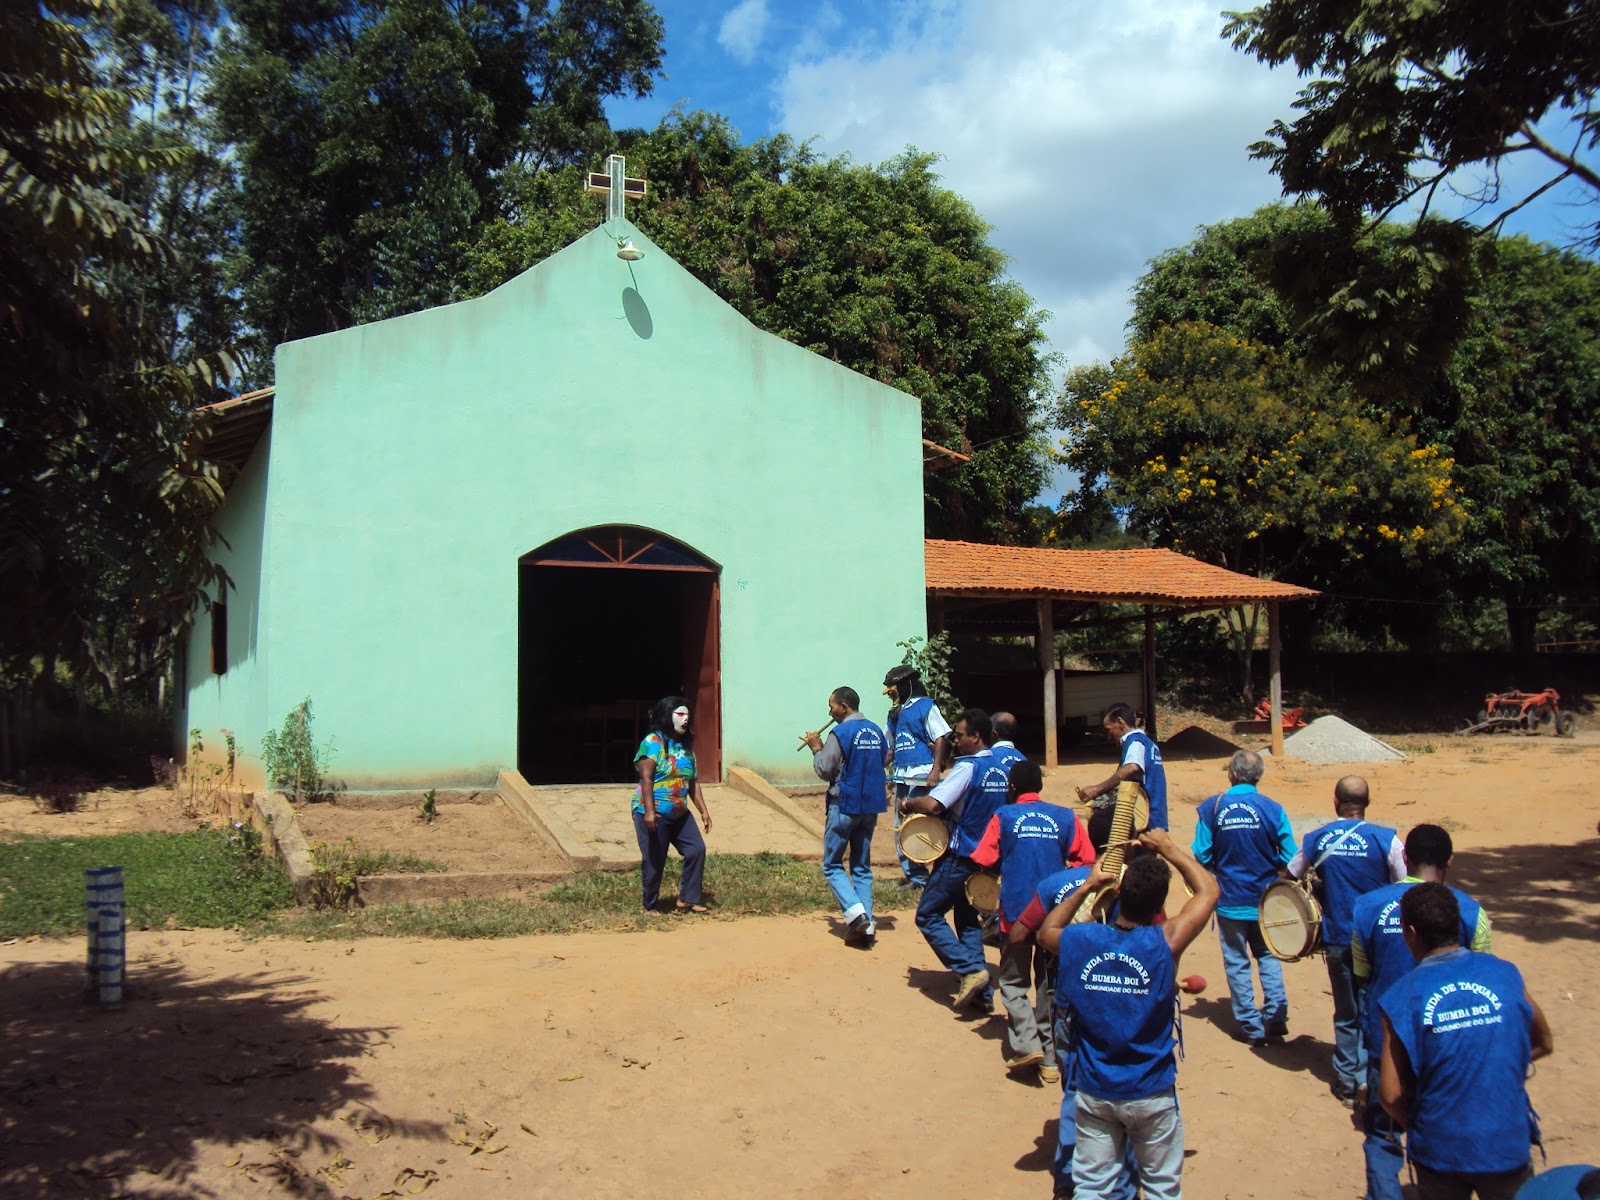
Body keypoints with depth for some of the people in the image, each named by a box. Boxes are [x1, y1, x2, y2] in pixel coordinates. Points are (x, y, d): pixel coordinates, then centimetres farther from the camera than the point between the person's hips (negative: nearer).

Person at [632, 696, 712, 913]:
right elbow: (646, 778, -18)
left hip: (680, 814, 8)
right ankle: (649, 907, 14)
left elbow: (693, 782, 16)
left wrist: (704, 810, 12)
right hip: (654, 814, -8)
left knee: (697, 850, 0)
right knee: (654, 861, -1)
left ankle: (687, 899, 10)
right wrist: (649, 811, -25)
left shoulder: (686, 746, 13)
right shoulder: (653, 742, -11)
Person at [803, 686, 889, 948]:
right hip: (871, 807, 6)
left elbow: (824, 771, -12)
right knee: (862, 866, 12)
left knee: (832, 865, 5)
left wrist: (817, 749, 4)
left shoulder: (840, 734, -14)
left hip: (844, 806, -6)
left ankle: (855, 913, -13)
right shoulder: (876, 732, 7)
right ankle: (866, 926, 5)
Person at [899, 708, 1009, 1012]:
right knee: (968, 919, 15)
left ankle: (970, 969, -11)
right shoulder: (1000, 769, 8)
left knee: (928, 915, 1)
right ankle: (982, 992, 8)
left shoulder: (967, 767, -17)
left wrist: (907, 803, -7)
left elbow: (932, 805, -25)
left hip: (961, 856, -8)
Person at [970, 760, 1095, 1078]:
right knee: (1050, 983, 15)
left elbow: (983, 862, -8)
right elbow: (1085, 862, -1)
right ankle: (1050, 1055, 16)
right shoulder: (1066, 817, 2)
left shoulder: (1004, 816, -2)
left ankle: (1026, 1044, -6)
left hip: (1016, 911, -2)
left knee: (1014, 982, 10)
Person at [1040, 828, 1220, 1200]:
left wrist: (1085, 888, 12)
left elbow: (1045, 931, 13)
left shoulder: (1080, 941, -13)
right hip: (1151, 1095, -2)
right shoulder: (1163, 945, -19)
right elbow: (1208, 891, -3)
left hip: (1093, 1092, 2)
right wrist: (1169, 848, 4)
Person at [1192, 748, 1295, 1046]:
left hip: (1230, 898, -1)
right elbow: (1289, 859, -8)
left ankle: (1252, 1027, 14)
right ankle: (1276, 1017, 15)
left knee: (1237, 962, 10)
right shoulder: (1273, 809, -10)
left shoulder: (1211, 807, -11)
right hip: (1265, 899, 1)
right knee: (1268, 956, 20)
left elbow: (1201, 856, -9)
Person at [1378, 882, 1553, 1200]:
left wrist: (1416, 1128, 7)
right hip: (1507, 1145, 2)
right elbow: (1543, 1044, 10)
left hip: (1440, 1148, -1)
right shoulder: (1505, 974, -8)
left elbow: (1392, 1095, -13)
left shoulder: (1402, 997, -15)